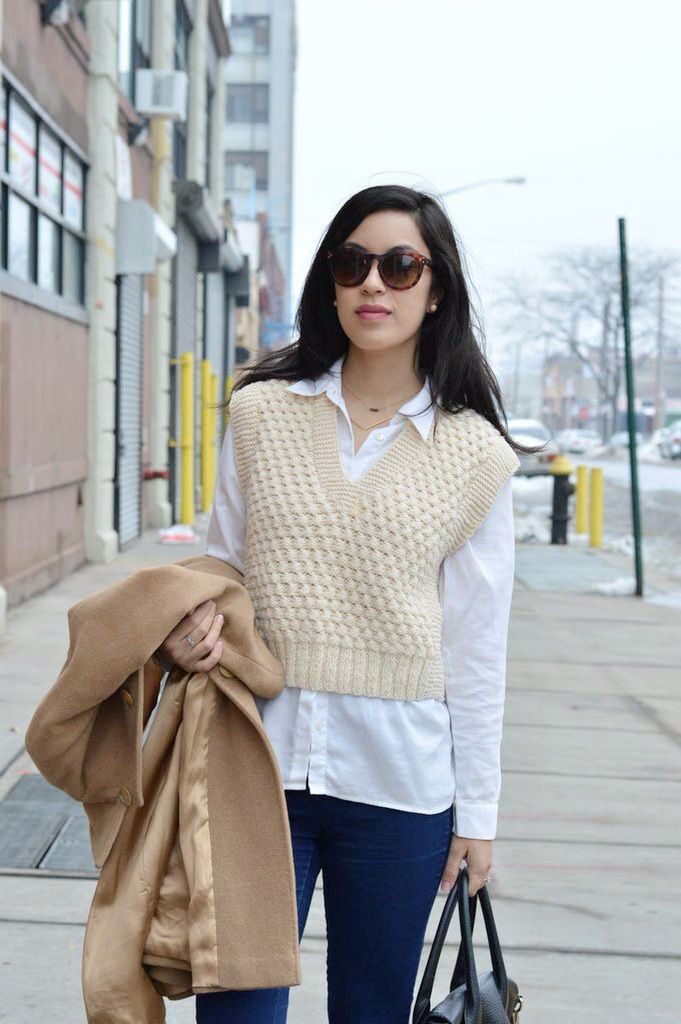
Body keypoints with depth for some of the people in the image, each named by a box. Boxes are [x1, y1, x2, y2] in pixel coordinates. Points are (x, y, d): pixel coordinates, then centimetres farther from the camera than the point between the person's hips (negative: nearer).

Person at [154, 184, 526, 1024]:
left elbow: (476, 647, 3)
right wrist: (191, 624, -11)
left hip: (398, 780, 0)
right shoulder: (263, 413, 3)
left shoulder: (472, 453, 0)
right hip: (259, 757, 1)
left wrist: (477, 812, 4)